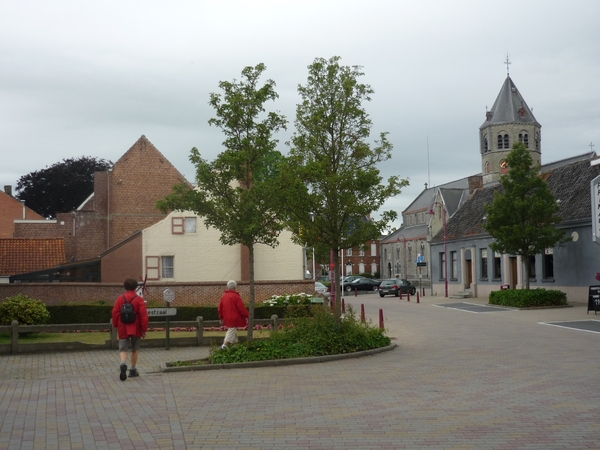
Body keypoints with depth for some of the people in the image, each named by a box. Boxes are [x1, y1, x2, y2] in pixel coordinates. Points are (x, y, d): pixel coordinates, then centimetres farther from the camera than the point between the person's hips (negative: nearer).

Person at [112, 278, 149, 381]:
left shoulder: (120, 298, -1)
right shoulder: (139, 299, -6)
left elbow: (115, 313, 2)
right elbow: (143, 315, -9)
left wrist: (115, 325, 14)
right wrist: (144, 329, -2)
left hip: (123, 329, 1)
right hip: (136, 329, -1)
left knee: (123, 349, 2)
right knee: (135, 349, 14)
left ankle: (123, 364, -27)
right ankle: (133, 369, 17)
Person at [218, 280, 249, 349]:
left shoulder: (223, 296, 8)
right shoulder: (235, 296, -15)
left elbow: (220, 308, 14)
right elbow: (241, 308, -14)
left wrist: (221, 317, 24)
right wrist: (246, 316, -3)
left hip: (227, 318, 8)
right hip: (234, 319, -8)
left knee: (234, 331, 19)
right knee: (231, 332, -7)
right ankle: (224, 346, -18)